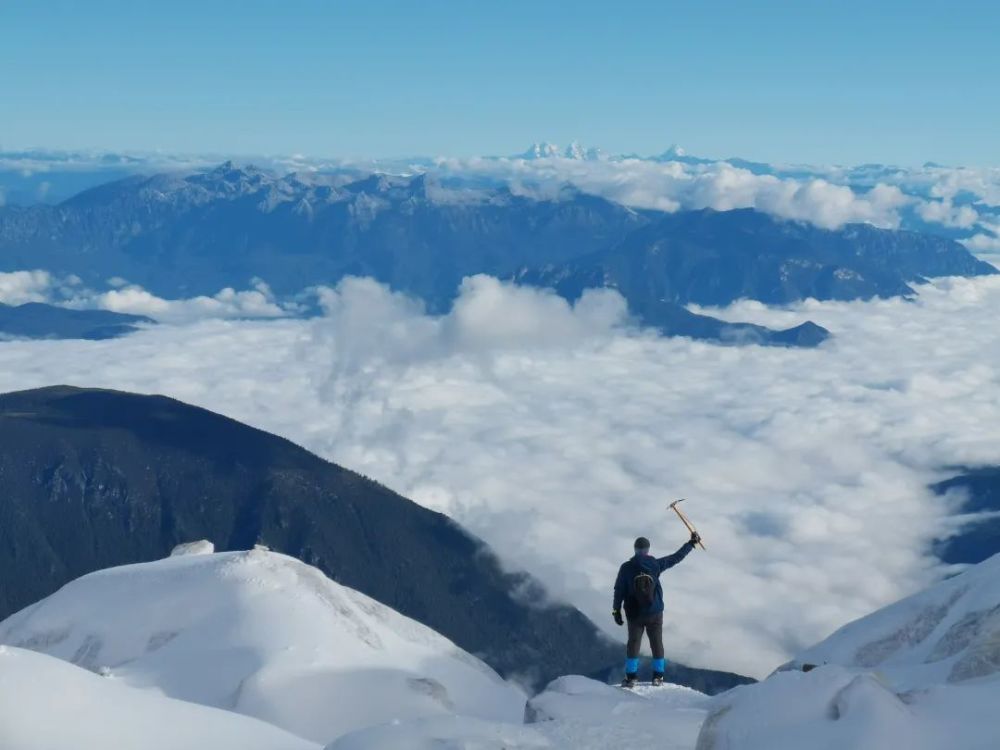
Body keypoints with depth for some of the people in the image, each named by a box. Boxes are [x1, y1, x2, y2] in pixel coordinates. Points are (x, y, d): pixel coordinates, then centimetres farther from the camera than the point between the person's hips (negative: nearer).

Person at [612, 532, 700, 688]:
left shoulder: (626, 568, -9)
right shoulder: (656, 564, -8)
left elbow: (619, 590, -6)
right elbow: (677, 557, 1)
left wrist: (616, 610, 3)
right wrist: (692, 543, 11)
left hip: (634, 614, 0)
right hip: (655, 612, 0)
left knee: (633, 642, 7)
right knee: (656, 642, 12)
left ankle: (631, 677, 3)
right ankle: (658, 676, 16)